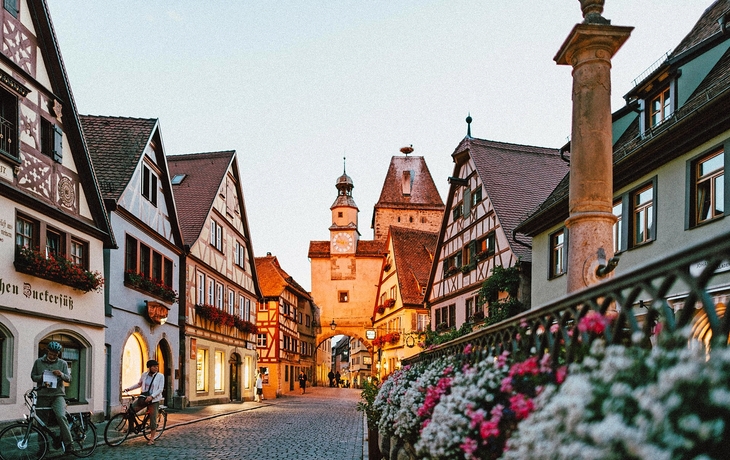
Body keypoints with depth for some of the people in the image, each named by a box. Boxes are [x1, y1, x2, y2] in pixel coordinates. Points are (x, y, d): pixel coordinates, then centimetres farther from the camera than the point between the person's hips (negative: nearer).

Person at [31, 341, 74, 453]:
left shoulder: (63, 363, 7)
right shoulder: (38, 362, 8)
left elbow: (69, 379, 4)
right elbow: (33, 376, 11)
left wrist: (61, 374, -18)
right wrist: (41, 377, -11)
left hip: (58, 395, -2)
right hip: (43, 395, 2)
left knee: (61, 416, -24)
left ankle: (69, 444, -22)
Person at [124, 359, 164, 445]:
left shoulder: (160, 376, -6)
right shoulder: (144, 375, 3)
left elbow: (160, 389, -13)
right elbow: (139, 384, 19)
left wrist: (151, 396, -25)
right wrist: (129, 388, 9)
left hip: (154, 399, -3)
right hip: (143, 397, 3)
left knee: (153, 419, -1)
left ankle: (152, 439, 11)